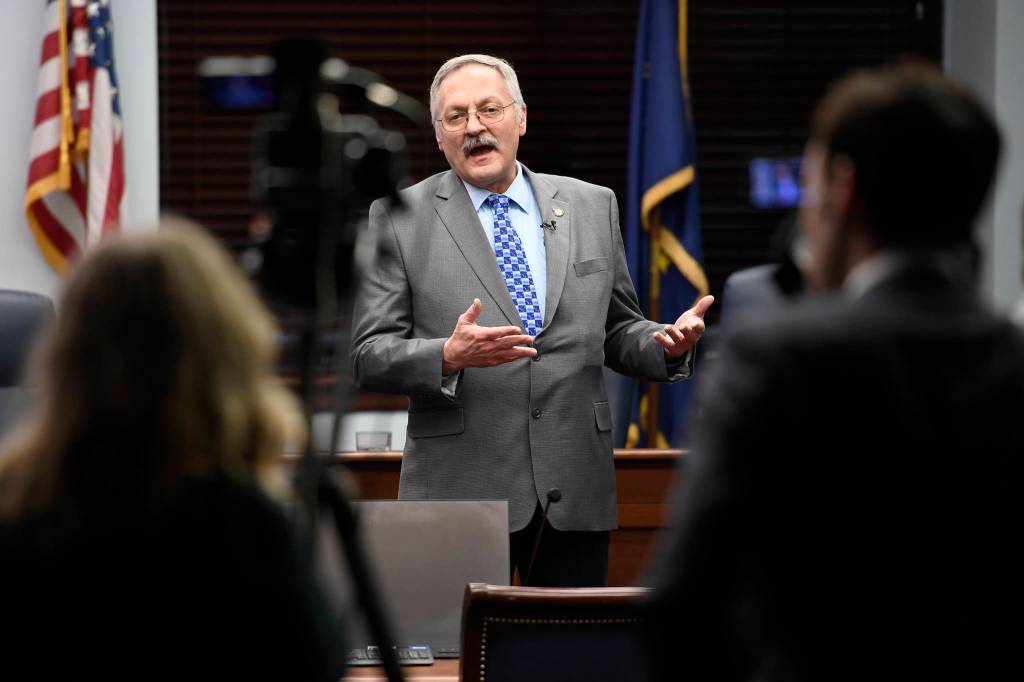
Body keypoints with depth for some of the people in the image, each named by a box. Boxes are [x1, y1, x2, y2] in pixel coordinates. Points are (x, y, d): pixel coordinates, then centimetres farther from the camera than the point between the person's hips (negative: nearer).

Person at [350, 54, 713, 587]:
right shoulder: (399, 219, 3)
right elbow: (368, 357, -1)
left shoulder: (593, 207, 12)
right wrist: (449, 357, -20)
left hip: (575, 493, 3)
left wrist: (666, 344, -4)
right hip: (461, 491, -2)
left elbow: (615, 332, 17)